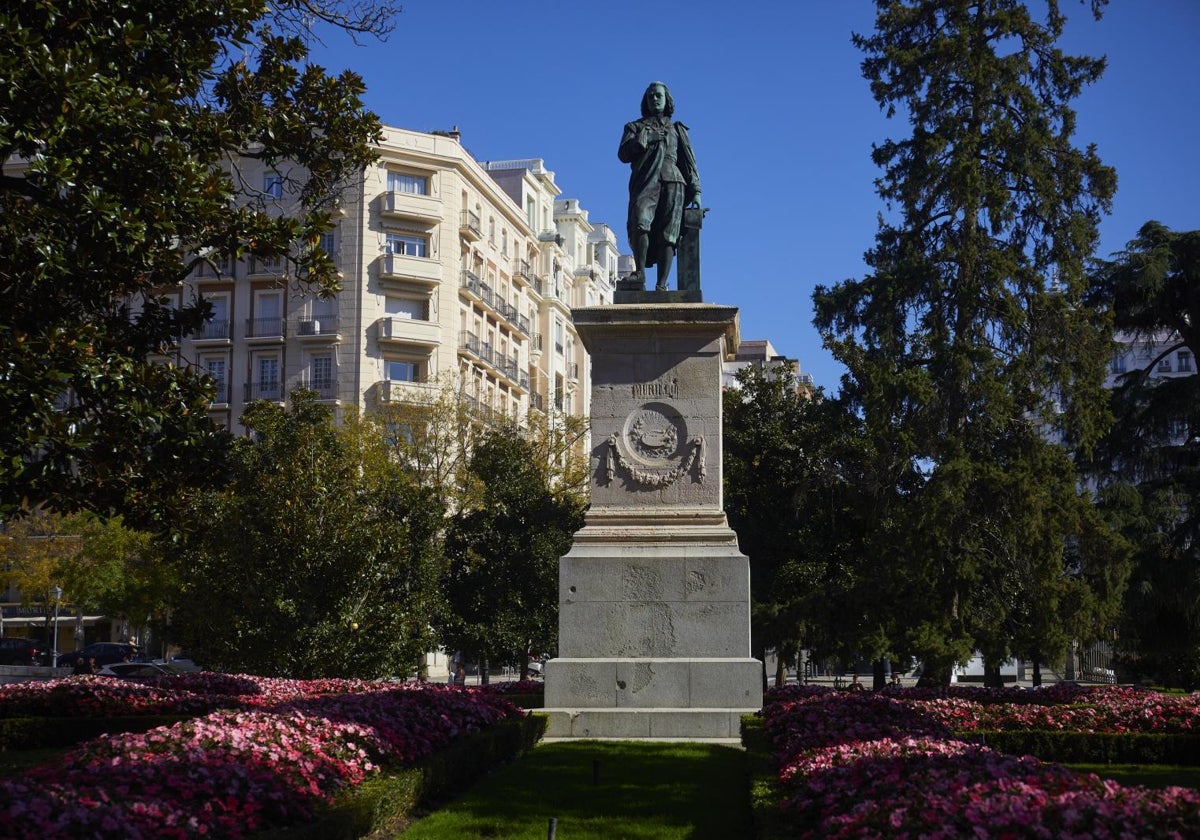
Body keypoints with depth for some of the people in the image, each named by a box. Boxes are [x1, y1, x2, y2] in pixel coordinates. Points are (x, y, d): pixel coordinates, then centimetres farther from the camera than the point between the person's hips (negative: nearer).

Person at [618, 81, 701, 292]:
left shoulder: (677, 130, 27)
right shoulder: (635, 127, 24)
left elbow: (689, 161, 20)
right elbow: (623, 154, 9)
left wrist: (696, 190, 8)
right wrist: (644, 139, -5)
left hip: (672, 182, 1)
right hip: (645, 182, -1)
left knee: (668, 235, -11)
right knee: (639, 222, -27)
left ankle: (661, 285, -16)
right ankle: (640, 272, -18)